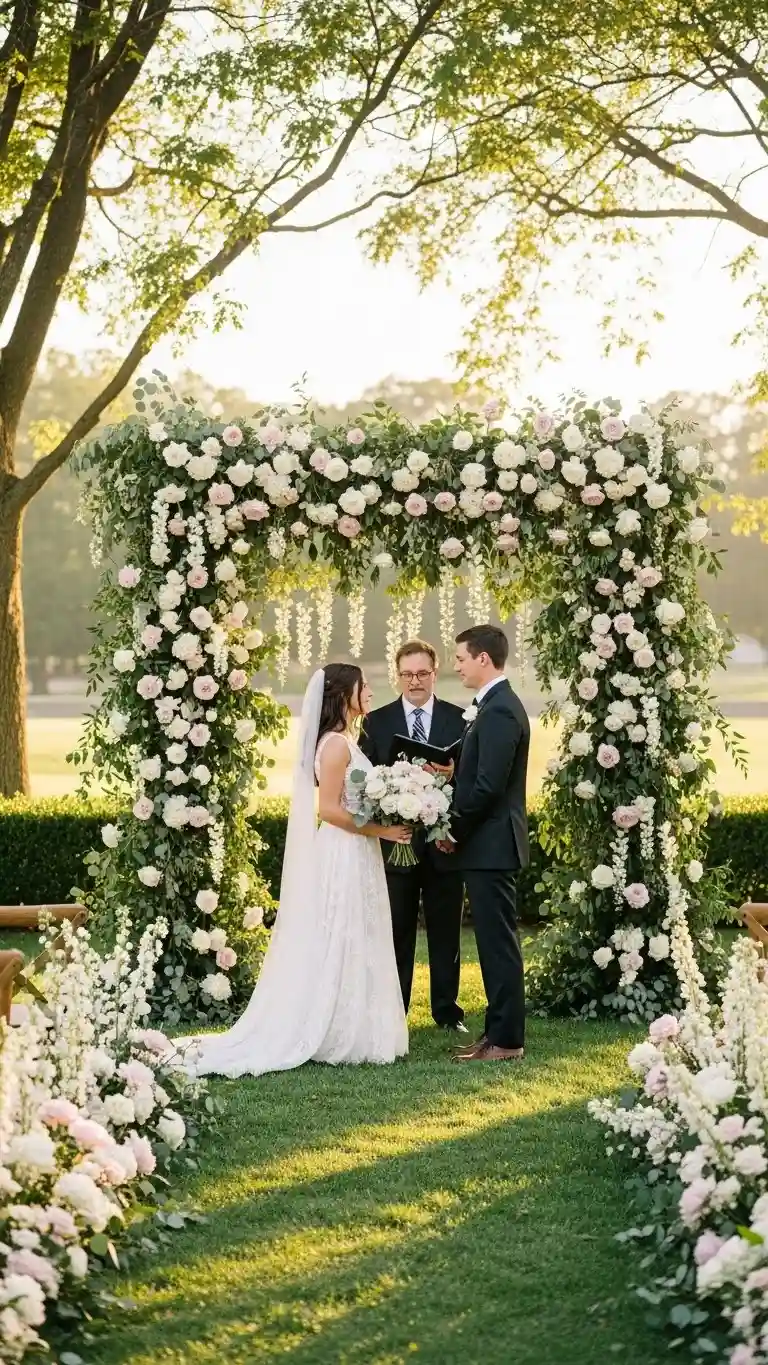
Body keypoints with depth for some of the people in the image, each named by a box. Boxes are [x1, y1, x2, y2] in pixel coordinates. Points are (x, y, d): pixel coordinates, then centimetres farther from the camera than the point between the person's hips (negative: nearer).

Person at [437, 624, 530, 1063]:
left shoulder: (499, 711, -17)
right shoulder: (498, 705, 15)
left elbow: (488, 785, -22)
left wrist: (455, 829, -10)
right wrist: (459, 827, 10)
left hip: (491, 844, -10)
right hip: (491, 844, 10)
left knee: (499, 943, -5)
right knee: (496, 942, 13)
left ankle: (506, 1040, -1)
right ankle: (499, 1031, 18)